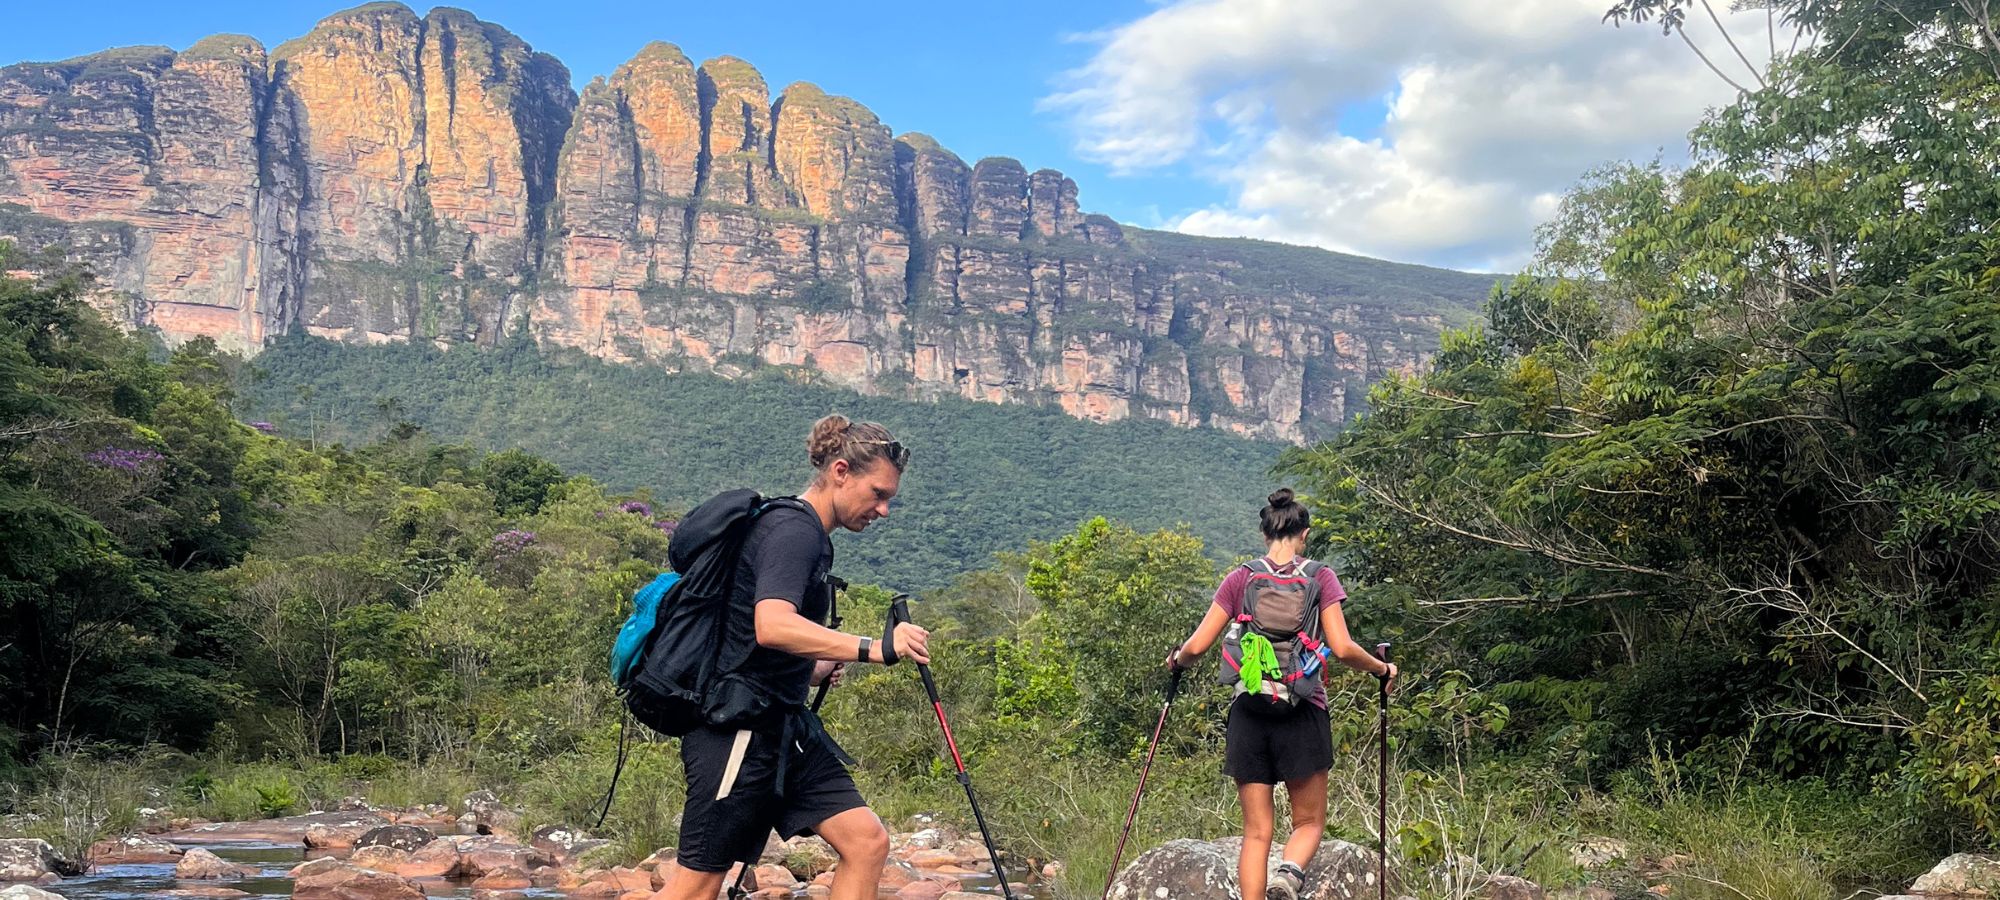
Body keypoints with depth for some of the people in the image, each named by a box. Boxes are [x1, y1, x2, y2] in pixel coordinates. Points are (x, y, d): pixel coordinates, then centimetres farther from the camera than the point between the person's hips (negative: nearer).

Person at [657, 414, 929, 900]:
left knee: (867, 842, 0)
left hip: (785, 730, 10)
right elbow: (772, 626, -33)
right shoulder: (794, 530, -15)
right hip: (739, 729, -10)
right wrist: (873, 648, -38)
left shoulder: (811, 537, 16)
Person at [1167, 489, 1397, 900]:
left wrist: (1177, 659, 20)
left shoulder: (1240, 578, 3)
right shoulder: (1320, 577, -1)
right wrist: (1381, 669, 9)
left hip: (1248, 713, 2)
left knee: (1256, 831, 8)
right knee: (1309, 822, 12)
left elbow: (1197, 646, -1)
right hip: (1304, 716, -1)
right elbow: (1342, 649, -9)